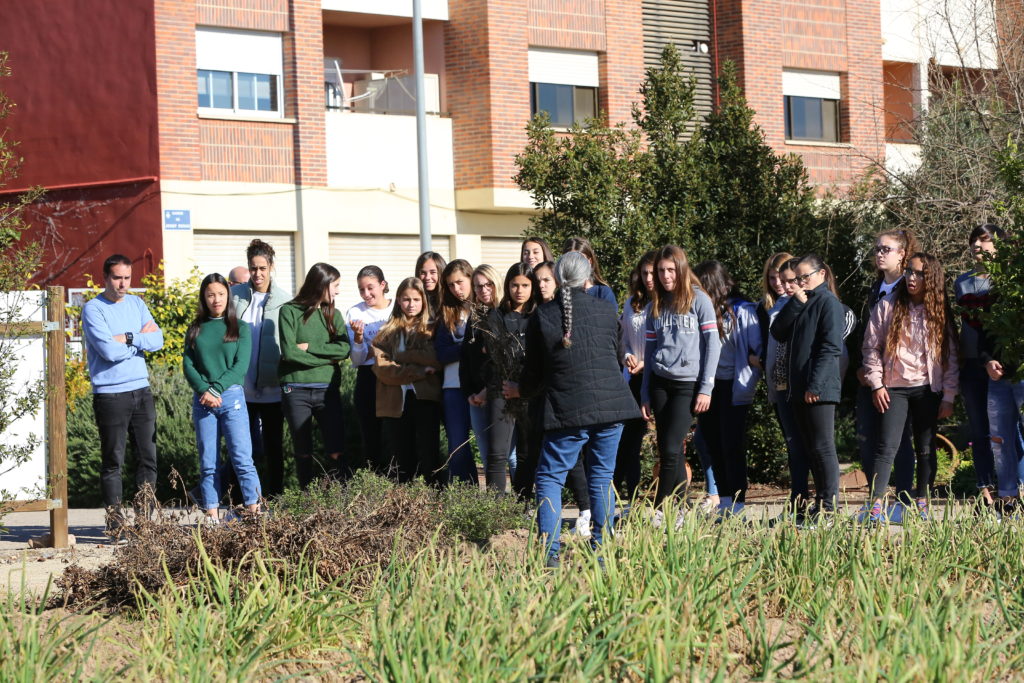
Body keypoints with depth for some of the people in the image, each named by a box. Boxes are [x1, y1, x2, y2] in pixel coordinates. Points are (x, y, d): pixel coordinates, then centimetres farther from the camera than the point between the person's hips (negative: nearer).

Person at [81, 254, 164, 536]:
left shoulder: (136, 304, 12)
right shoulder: (93, 309, -6)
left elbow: (158, 340, 0)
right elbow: (109, 351, -17)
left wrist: (127, 338, -12)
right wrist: (141, 338, -4)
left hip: (141, 390, 6)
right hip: (110, 394, -6)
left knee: (148, 458, 6)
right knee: (113, 462, -1)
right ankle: (115, 521, 5)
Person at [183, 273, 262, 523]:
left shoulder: (240, 328, 7)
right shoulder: (195, 330, 12)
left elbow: (241, 366, -2)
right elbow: (188, 365, 4)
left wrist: (217, 389, -13)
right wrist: (204, 390, -12)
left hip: (232, 397, -2)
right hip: (202, 400, 2)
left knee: (242, 458, -7)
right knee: (208, 462, 3)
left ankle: (255, 512, -8)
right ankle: (211, 515, 5)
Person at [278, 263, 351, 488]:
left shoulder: (333, 314, 12)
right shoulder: (290, 311, 0)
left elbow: (344, 349, -3)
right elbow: (289, 352, -11)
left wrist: (309, 347, -10)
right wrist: (326, 358, -7)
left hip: (327, 390, 3)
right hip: (296, 391, -3)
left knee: (336, 452, -4)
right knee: (303, 453, 4)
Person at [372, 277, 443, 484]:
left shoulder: (431, 330, 8)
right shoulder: (387, 333, 13)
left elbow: (437, 360, -9)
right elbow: (381, 368, 0)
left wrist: (400, 357, -6)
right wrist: (419, 371, -9)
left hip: (425, 399, -2)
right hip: (395, 402, 2)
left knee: (428, 458, -8)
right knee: (399, 461, 3)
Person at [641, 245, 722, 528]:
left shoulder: (698, 300, -1)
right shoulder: (657, 305, 13)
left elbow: (712, 343, -4)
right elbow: (649, 349, 14)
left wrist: (706, 388, -10)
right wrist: (645, 394, 9)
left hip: (688, 383, -5)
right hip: (660, 382, 5)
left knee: (671, 449, -11)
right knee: (667, 450, 3)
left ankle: (660, 510, -3)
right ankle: (678, 512, 9)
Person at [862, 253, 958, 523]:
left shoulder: (940, 313, 6)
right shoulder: (888, 307, 3)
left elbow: (951, 357, 6)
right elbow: (871, 346, 4)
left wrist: (948, 397, 0)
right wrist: (876, 384, -3)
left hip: (928, 389, 2)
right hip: (894, 388, -2)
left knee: (926, 449, 5)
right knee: (887, 447, -10)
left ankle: (922, 506, 12)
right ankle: (875, 507, -15)